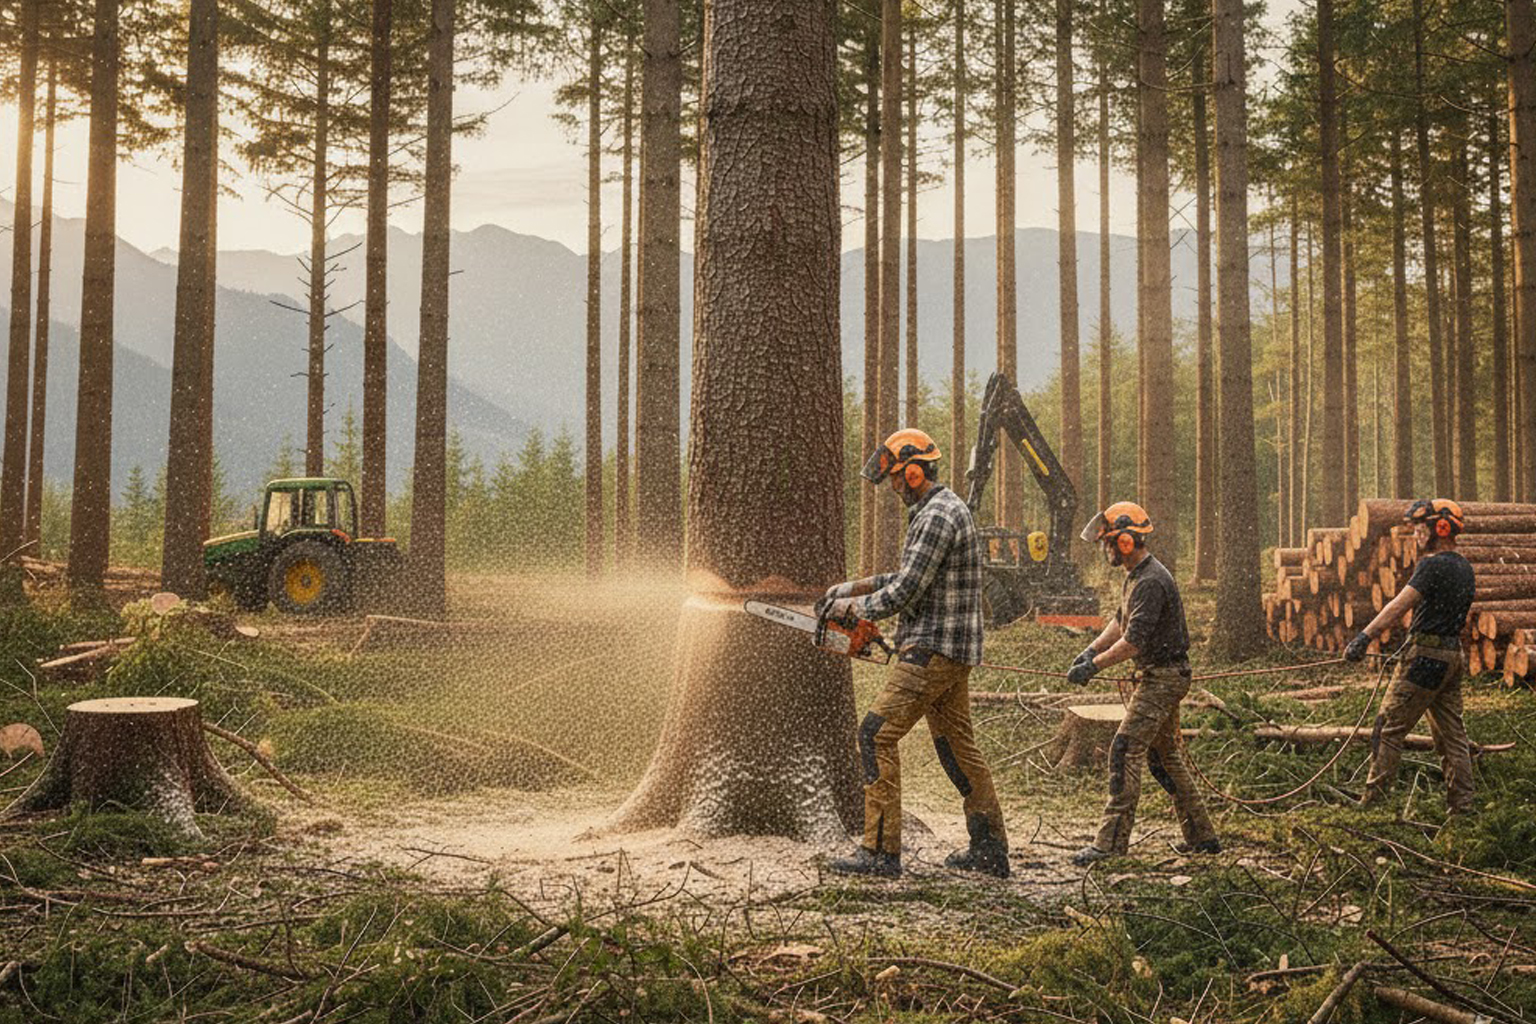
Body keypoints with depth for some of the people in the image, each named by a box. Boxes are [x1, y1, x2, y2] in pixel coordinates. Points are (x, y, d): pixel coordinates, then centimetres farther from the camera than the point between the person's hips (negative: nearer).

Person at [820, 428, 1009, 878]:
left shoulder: (937, 517, -18)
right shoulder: (947, 509, 17)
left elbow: (905, 592, -20)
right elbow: (913, 577, 24)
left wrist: (852, 607, -5)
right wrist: (858, 586, 18)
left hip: (931, 650, -11)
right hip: (953, 653, 11)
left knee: (876, 736, -8)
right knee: (956, 743, 15)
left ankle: (881, 851, -5)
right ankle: (990, 850, 21)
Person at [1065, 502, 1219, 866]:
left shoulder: (1151, 582, -21)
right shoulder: (1136, 576, 12)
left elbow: (1133, 642, -25)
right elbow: (1120, 621, 20)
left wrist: (1094, 666, -18)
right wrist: (1091, 650, 6)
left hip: (1162, 678, -11)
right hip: (1158, 676, 11)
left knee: (1125, 750, -11)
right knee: (1166, 754, 16)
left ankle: (1112, 840, -10)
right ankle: (1201, 836, 24)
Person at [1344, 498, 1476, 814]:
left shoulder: (1433, 565, -16)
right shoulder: (1465, 568, 13)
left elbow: (1399, 606, -24)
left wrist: (1364, 637, -29)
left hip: (1425, 657, -9)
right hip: (1453, 656, 9)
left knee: (1389, 728, -1)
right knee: (1452, 733, 12)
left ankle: (1372, 799, 2)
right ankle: (1461, 803, 13)